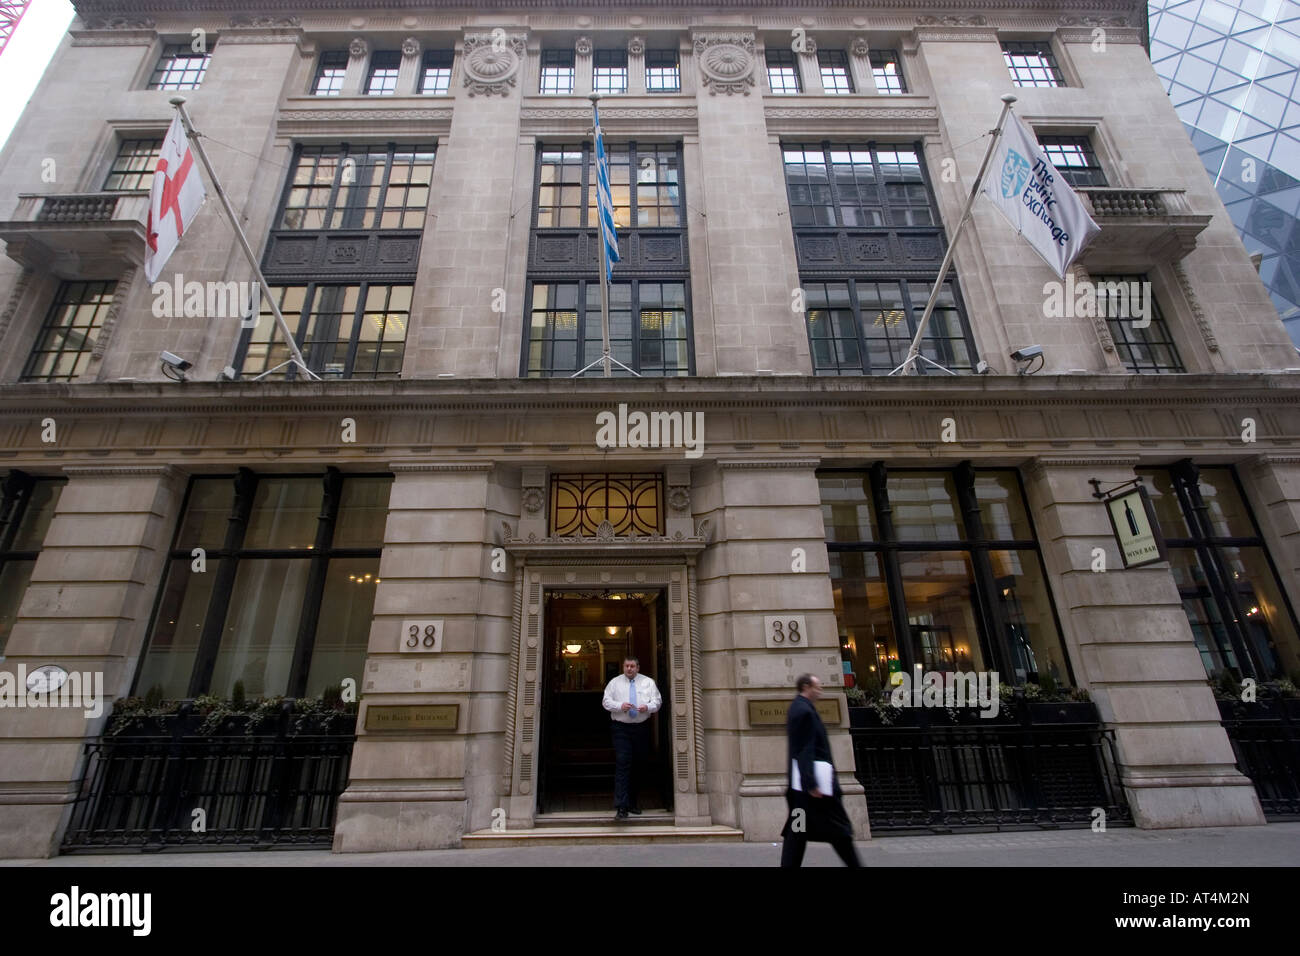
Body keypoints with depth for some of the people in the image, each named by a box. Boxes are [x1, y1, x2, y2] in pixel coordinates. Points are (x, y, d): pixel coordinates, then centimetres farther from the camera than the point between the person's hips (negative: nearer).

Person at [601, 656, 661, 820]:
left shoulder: (648, 682, 7)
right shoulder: (615, 682, 5)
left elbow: (657, 701, 4)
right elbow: (607, 701, 0)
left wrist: (647, 707, -17)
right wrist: (620, 706, -17)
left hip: (641, 728, 2)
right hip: (621, 728, -2)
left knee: (637, 767, 11)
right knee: (622, 765, -12)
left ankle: (632, 803, 27)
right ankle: (621, 807, -11)